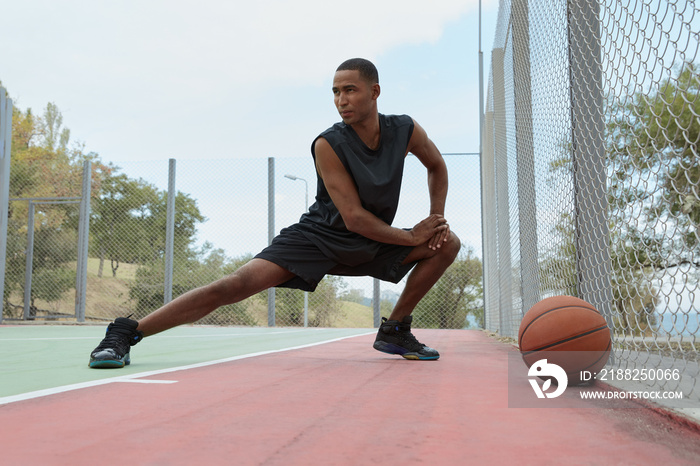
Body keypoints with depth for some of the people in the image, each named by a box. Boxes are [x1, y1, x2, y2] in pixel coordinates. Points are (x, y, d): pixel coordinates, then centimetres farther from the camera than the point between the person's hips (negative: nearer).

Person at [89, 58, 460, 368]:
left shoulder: (405, 130, -8)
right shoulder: (328, 144, -21)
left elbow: (436, 165, 15)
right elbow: (354, 217, -23)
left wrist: (436, 219, 3)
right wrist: (412, 237, -17)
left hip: (371, 244, 6)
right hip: (319, 236, -5)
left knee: (447, 243, -4)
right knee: (237, 284, -24)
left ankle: (394, 331, 6)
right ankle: (126, 333, -16)